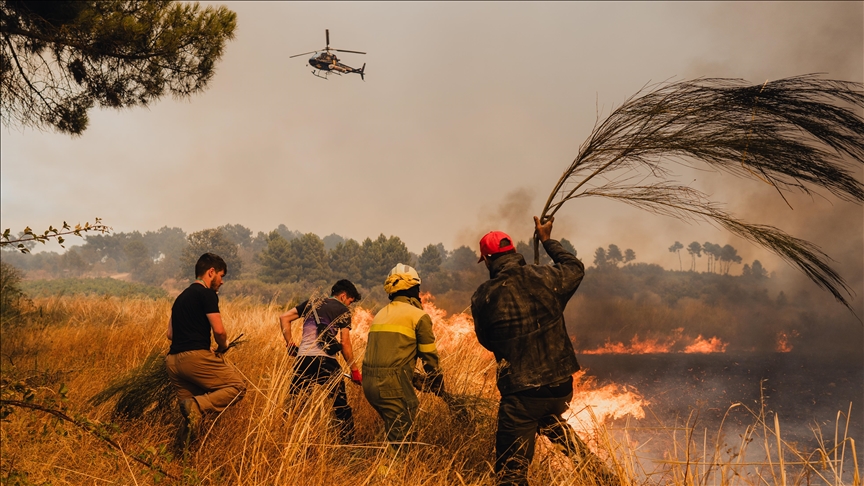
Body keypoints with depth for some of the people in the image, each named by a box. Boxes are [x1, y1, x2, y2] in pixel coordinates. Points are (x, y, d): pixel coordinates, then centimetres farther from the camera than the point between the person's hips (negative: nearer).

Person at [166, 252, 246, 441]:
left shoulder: (181, 296, 24)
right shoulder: (207, 293, -3)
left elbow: (170, 334, 25)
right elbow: (219, 330, -12)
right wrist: (222, 347, 8)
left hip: (173, 362, 9)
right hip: (195, 357, -9)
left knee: (191, 414, 11)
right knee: (237, 386, -4)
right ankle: (198, 405, -24)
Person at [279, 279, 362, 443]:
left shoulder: (311, 303, 20)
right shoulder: (343, 311, 6)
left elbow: (284, 318, 15)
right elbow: (345, 344, -1)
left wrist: (290, 345, 16)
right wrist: (354, 370, 5)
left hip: (302, 359, 4)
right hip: (325, 360, -4)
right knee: (341, 406, 6)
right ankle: (347, 444, 6)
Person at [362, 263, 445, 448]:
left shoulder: (381, 314, 20)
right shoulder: (419, 316, -3)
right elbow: (430, 357, 0)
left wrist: (416, 379, 26)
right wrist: (439, 388, 16)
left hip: (369, 383, 8)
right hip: (393, 385, -8)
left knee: (394, 432, 21)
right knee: (400, 439, 0)